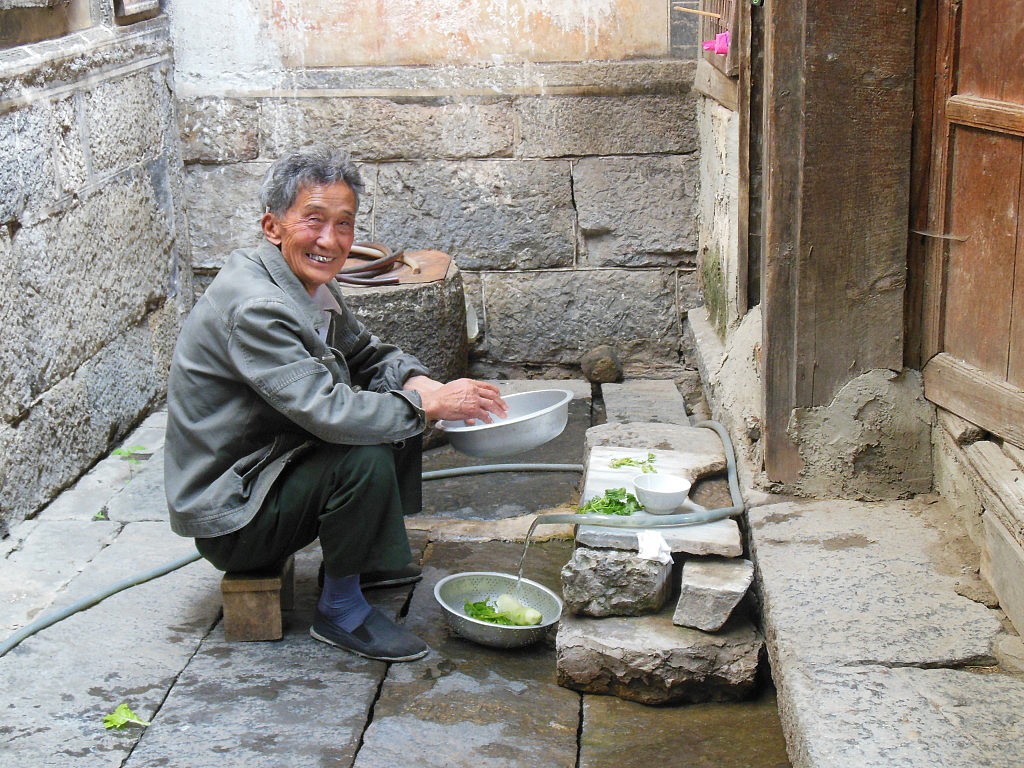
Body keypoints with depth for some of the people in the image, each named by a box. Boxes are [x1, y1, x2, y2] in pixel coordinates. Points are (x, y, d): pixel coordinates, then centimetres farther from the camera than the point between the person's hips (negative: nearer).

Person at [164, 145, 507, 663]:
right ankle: (340, 610, -8)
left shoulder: (311, 286, 4)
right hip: (229, 516, -10)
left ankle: (374, 560, 16)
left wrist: (420, 383, -9)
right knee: (366, 457, -29)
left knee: (397, 408, 6)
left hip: (269, 472, 10)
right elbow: (327, 412, -35)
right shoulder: (254, 307, -27)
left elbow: (368, 354, 13)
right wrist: (428, 404, -24)